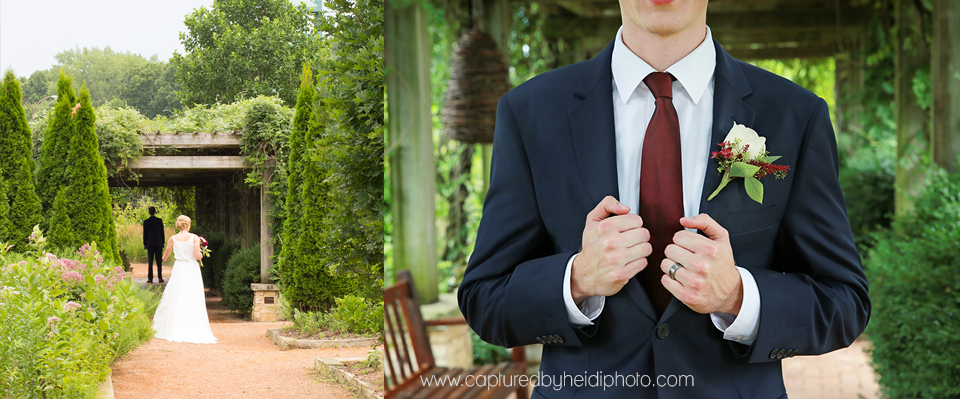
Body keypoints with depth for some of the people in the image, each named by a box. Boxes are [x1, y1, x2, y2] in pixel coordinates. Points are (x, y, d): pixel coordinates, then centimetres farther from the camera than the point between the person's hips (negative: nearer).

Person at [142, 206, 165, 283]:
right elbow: (162, 232, 3)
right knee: (159, 261, 3)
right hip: (158, 243, 1)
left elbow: (145, 233, -2)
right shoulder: (159, 220, 0)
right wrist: (162, 243, 10)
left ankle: (150, 278, -3)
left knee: (150, 261, 1)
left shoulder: (146, 221, -4)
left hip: (150, 243, -1)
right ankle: (160, 277, -1)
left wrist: (145, 244, 5)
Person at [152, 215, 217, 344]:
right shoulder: (194, 238, -8)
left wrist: (164, 258, 36)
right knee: (192, 301, 2)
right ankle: (193, 331, -2)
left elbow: (165, 256, 12)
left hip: (179, 270, 2)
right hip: (192, 270, -2)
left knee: (176, 300, 7)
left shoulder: (173, 239, 0)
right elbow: (197, 255, -14)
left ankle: (175, 331, 8)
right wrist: (201, 255, 10)